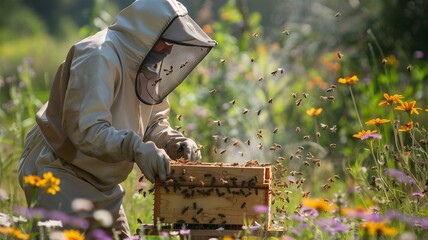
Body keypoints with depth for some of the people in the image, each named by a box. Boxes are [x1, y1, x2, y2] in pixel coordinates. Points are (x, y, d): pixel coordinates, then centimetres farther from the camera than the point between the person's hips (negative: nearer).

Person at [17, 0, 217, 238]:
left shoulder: (145, 63, 6)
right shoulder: (99, 57, -23)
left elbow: (153, 123, 12)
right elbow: (86, 129, -32)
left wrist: (176, 143, -9)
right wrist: (137, 149, -42)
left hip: (102, 183, 9)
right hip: (60, 174, -9)